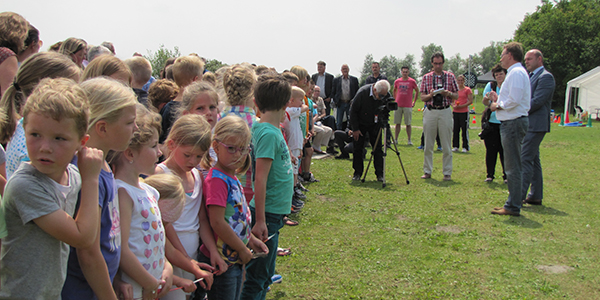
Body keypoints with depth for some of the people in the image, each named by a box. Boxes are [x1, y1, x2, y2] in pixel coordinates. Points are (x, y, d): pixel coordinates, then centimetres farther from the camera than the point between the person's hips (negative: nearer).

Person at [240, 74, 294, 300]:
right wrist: (260, 221, -23)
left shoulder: (272, 130, 7)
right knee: (257, 278, 2)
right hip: (268, 215, -9)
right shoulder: (268, 133, -19)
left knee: (265, 273, 21)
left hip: (273, 213, 9)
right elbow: (260, 179, -23)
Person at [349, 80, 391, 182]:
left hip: (375, 124, 2)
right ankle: (357, 173, 9)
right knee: (358, 148, -1)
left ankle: (379, 174, 4)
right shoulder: (362, 93, -27)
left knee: (377, 149, -3)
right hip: (360, 124, -2)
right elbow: (353, 111, -17)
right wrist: (355, 129, -14)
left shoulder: (385, 95, -18)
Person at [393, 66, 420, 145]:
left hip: (408, 106, -2)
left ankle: (409, 140, 5)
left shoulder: (412, 81, 0)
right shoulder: (397, 81, 7)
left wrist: (414, 102, 8)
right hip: (398, 106, 2)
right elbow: (394, 91, 23)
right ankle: (396, 139, 11)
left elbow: (417, 91, 12)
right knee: (397, 123, 5)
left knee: (408, 124, 0)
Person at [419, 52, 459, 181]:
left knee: (446, 145, 0)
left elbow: (457, 95, 8)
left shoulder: (450, 76, 7)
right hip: (430, 111, 1)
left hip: (445, 112, -1)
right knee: (428, 144, 4)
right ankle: (427, 171, 13)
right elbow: (422, 97, 6)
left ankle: (447, 173, 8)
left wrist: (448, 93, -13)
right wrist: (430, 95, -14)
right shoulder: (426, 77, 8)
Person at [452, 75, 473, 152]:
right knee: (455, 130, 6)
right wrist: (453, 105, -5)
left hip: (464, 112, -4)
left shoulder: (467, 90, -2)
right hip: (455, 112, 4)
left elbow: (470, 101, -6)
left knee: (464, 130, -2)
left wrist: (461, 106, -16)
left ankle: (465, 147, 5)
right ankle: (455, 146, 15)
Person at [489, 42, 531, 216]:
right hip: (513, 122, 11)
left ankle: (513, 207, -3)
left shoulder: (516, 73, -13)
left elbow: (514, 99, -23)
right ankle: (514, 202, 22)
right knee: (512, 166, 15)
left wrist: (498, 105, -9)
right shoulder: (517, 72, 20)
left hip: (513, 123, -11)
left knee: (512, 167, -7)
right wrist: (498, 100, 14)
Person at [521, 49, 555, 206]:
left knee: (525, 159, -12)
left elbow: (537, 101, -18)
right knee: (533, 160, 12)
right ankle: (536, 196, 18)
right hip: (528, 124, 10)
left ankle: (519, 196, -11)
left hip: (536, 125, -10)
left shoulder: (545, 77, -10)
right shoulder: (530, 76, 20)